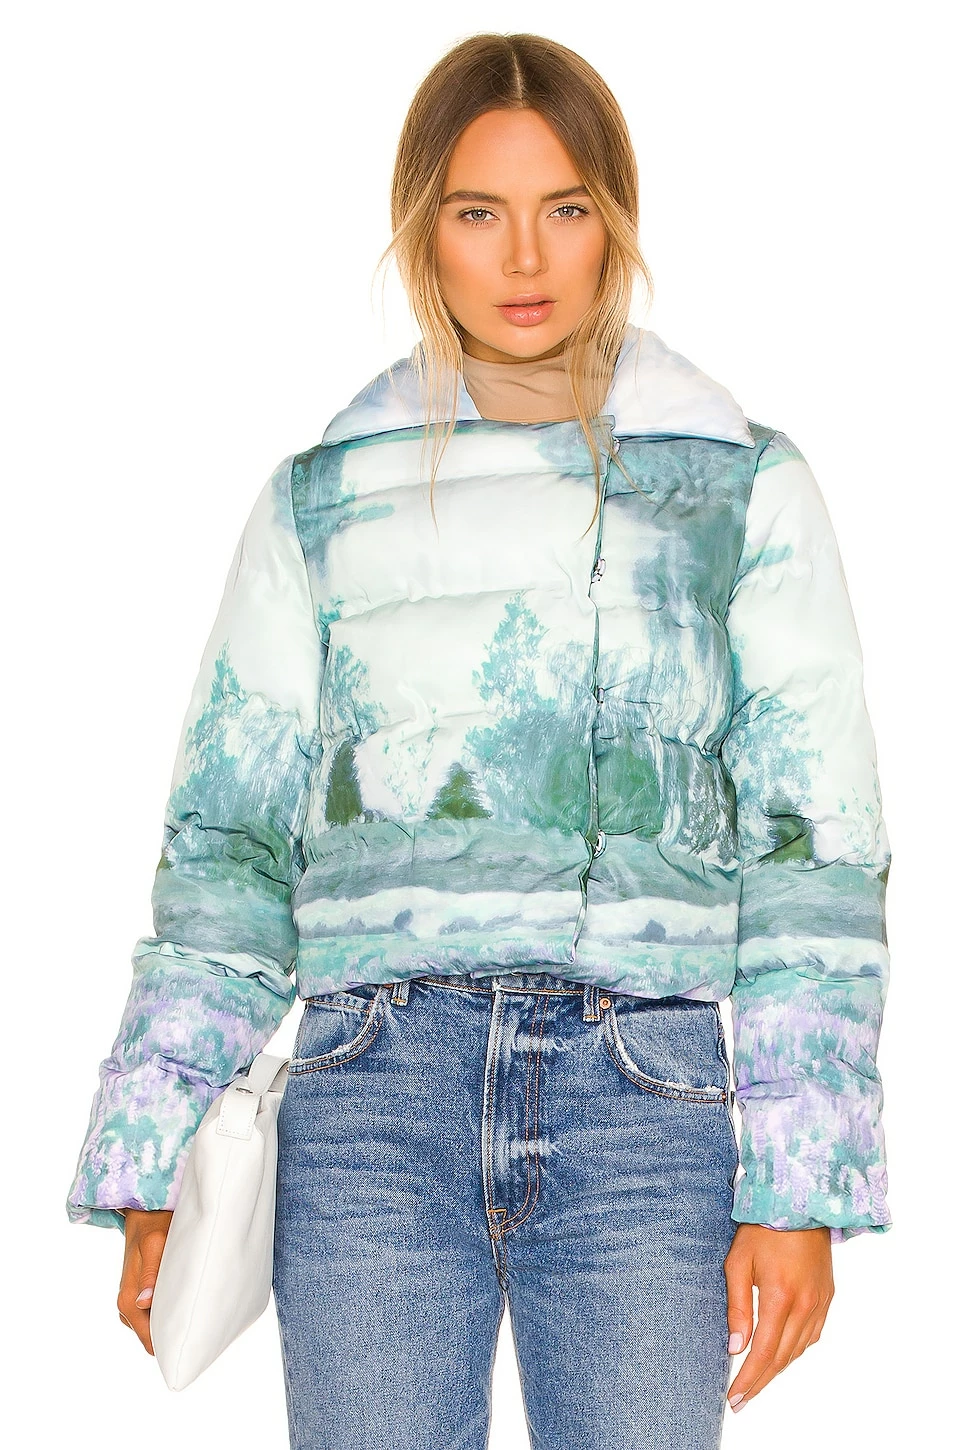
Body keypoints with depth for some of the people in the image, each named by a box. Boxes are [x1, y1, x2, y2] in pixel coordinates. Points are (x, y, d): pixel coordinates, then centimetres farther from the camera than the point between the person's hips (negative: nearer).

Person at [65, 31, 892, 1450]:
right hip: (378, 1082, 1)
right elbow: (228, 837, 10)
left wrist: (802, 1189, -1)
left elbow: (813, 849, 4)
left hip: (649, 1094, 0)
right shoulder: (323, 497, 10)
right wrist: (154, 1169, 3)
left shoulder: (742, 484, 7)